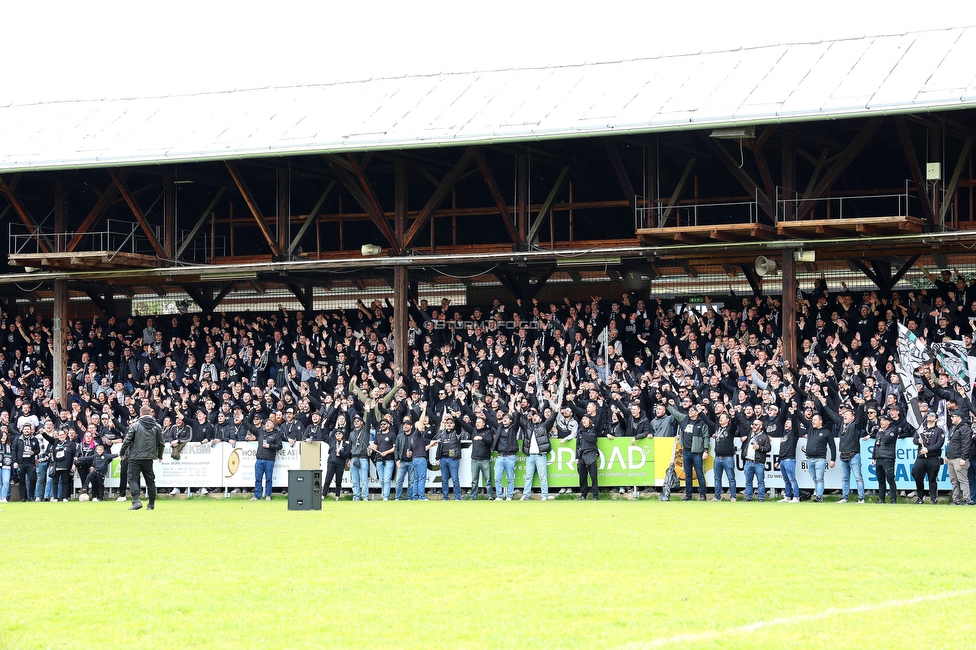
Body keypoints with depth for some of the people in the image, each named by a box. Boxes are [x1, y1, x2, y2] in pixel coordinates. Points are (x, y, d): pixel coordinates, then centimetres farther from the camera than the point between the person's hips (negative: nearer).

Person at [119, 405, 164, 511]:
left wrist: (122, 453, 9)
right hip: (149, 458, 4)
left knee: (133, 479, -1)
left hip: (135, 457, -4)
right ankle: (152, 503, 17)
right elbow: (160, 443, 10)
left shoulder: (135, 426, -7)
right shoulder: (157, 427, 4)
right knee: (150, 480, 13)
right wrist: (160, 455, 26)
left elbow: (127, 441, -7)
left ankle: (136, 501, -17)